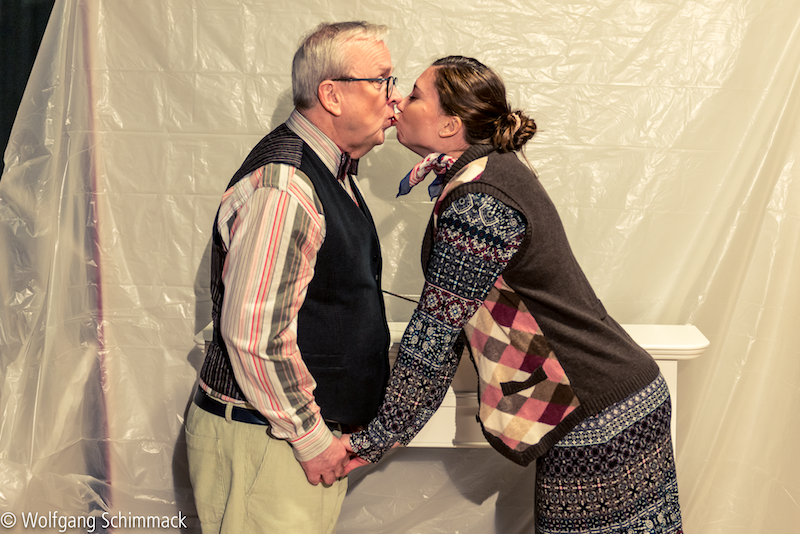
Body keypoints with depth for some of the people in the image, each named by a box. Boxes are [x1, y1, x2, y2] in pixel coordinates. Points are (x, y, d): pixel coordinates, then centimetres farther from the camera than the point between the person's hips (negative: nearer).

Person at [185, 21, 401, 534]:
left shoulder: (331, 170, 11)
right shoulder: (282, 187, -22)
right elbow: (252, 335, -25)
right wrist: (311, 436, -16)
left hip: (315, 425, 9)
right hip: (262, 440, -9)